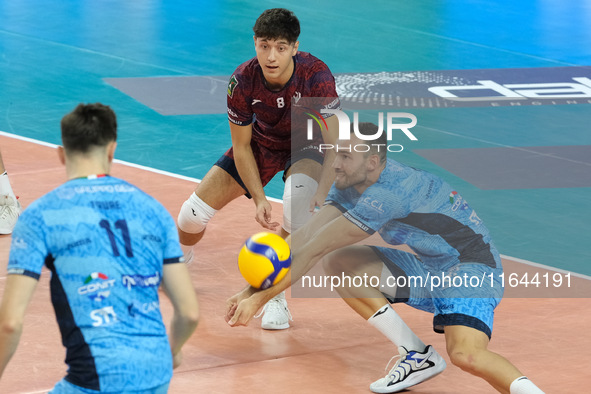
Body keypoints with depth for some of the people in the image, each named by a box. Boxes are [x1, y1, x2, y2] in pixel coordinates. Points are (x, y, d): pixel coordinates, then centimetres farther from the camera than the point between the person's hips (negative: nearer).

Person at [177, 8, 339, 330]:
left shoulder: (316, 76, -34)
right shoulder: (243, 80, -27)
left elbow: (333, 144, -33)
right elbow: (241, 147, -13)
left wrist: (320, 196, -45)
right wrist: (259, 199, -22)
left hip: (306, 147, -3)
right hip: (262, 143, 3)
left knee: (298, 197, -37)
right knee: (194, 212, -3)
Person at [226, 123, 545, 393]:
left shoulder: (387, 194, -27)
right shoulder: (351, 185, 0)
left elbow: (315, 250, -23)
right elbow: (305, 237, -2)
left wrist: (260, 298, -20)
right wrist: (252, 291, -10)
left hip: (470, 270, -10)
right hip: (427, 271, 10)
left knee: (466, 356, -37)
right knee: (338, 262, -3)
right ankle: (417, 356, 0)